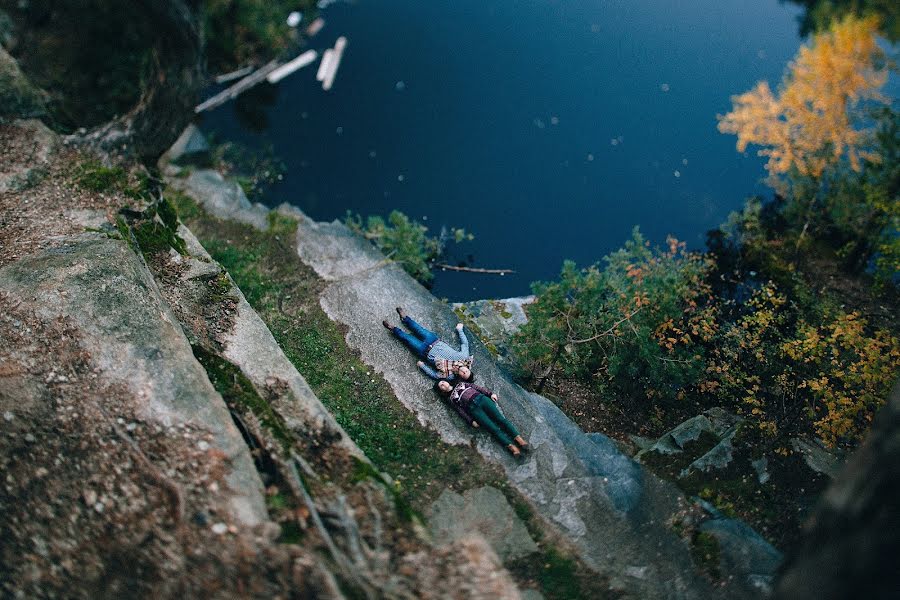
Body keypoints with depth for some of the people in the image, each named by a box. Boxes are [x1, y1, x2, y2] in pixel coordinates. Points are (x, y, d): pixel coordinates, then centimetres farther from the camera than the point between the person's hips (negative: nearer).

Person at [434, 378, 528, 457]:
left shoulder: (460, 384, 25)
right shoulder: (450, 399, 17)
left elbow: (477, 387, 20)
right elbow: (460, 411, 7)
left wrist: (490, 393, 8)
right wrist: (471, 421, -5)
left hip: (481, 398, 3)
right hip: (473, 408, -2)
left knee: (500, 418, -15)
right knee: (493, 428, -18)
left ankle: (518, 438, -21)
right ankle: (511, 446, -26)